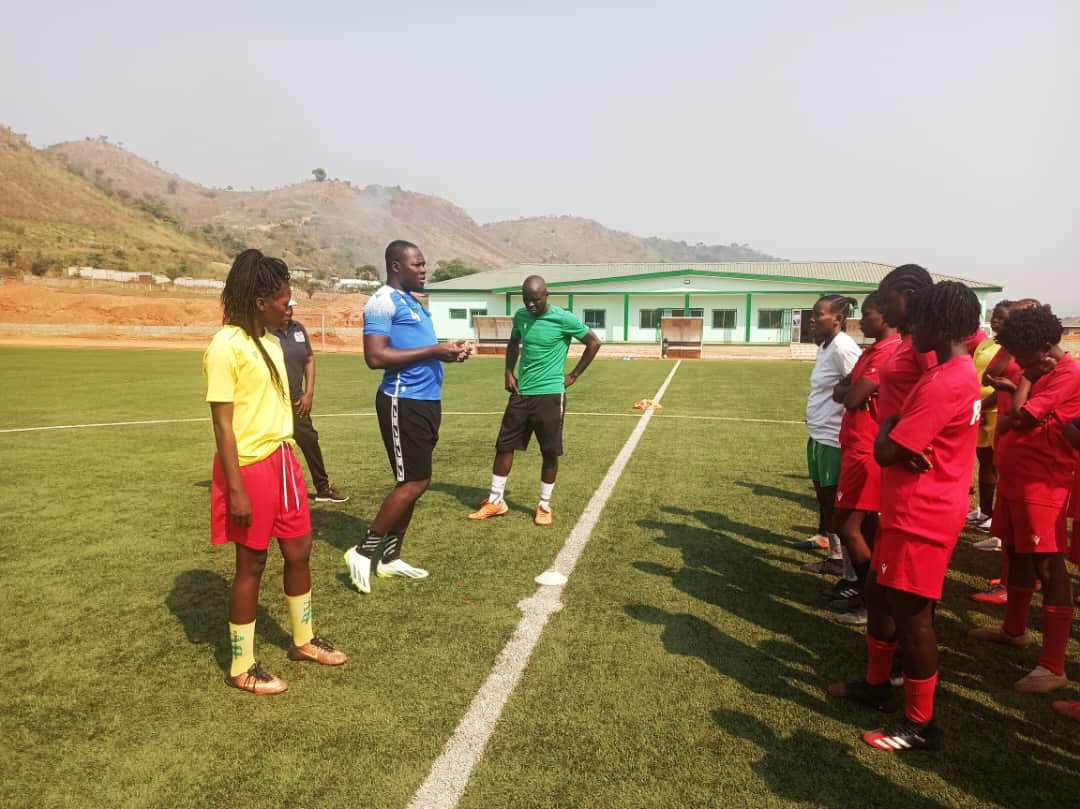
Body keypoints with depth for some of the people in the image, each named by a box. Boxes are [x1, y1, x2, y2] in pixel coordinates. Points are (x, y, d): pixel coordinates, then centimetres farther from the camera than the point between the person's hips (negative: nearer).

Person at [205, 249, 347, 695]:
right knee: (251, 563, 4)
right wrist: (236, 490, -19)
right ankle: (242, 668, 22)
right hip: (250, 467, -8)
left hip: (282, 460, 8)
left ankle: (304, 640, 37)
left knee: (298, 550, 16)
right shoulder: (226, 346, -16)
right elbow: (223, 425, -17)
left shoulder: (270, 342, 10)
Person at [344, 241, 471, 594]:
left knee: (413, 483, 12)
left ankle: (390, 557, 23)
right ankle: (364, 551, 6)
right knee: (413, 483, -8)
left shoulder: (414, 302, 19)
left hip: (426, 401, 10)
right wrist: (434, 351, -19)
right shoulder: (383, 302, -11)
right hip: (404, 403, -10)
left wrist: (448, 350, 6)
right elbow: (375, 357, -21)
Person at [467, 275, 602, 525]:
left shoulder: (563, 319, -11)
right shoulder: (520, 316, 5)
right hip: (521, 393, 5)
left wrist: (573, 375, -2)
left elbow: (594, 343, -2)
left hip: (550, 394, -5)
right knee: (504, 445, 6)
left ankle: (544, 505, 18)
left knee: (550, 452, 2)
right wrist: (509, 372, 9)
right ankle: (496, 502, 18)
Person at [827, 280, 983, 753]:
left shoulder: (943, 383, -23)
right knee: (879, 594, 20)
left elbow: (885, 452, -24)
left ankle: (921, 725, 15)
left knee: (910, 613, 0)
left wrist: (887, 423, -4)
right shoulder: (959, 372, 11)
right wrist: (901, 443, -8)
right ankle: (876, 685, 36)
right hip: (914, 511, 11)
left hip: (921, 518, -11)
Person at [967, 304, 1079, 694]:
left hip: (1042, 485, -10)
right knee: (1017, 555, 20)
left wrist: (1028, 378, -5)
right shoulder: (1040, 372, 14)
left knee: (1048, 567, -6)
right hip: (1015, 478, 10)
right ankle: (1014, 629, 38)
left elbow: (1020, 416, -20)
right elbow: (1011, 420, 17)